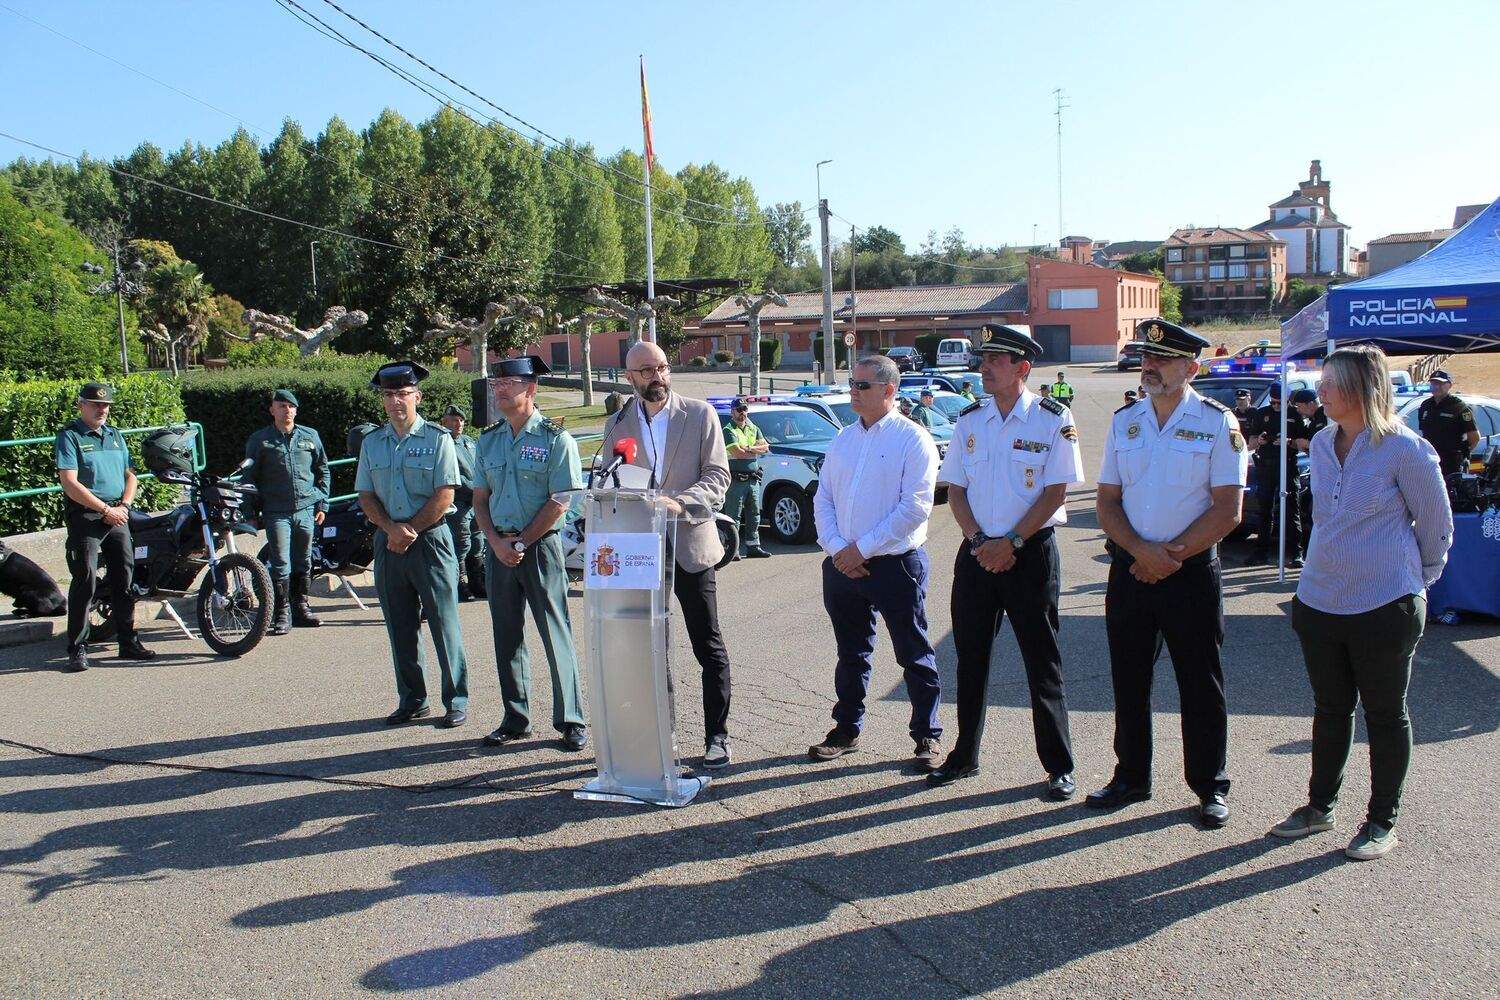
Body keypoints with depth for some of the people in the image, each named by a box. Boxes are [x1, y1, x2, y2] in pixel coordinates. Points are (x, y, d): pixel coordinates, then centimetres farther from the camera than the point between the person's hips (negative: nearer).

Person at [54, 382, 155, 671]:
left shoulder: (115, 436, 17)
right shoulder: (69, 437, -3)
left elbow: (130, 475, 17)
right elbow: (70, 484, -12)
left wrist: (123, 506, -1)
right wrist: (105, 509, -13)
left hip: (117, 515, 6)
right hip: (85, 515, -6)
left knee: (124, 577, 7)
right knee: (85, 579, -9)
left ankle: (128, 642, 15)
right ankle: (78, 648, -4)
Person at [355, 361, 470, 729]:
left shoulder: (437, 439, -3)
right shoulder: (372, 443, 12)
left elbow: (444, 496, -9)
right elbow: (366, 496, 9)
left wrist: (410, 530, -12)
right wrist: (392, 529, -8)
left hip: (430, 539, -5)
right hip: (388, 543, 5)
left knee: (444, 624, -2)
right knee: (400, 628, 9)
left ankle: (456, 701, 5)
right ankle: (412, 700, 19)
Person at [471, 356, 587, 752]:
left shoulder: (555, 437, -5)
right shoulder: (489, 440, 12)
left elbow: (559, 502, -10)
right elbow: (479, 499, 13)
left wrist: (521, 543, -11)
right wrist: (496, 542, -3)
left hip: (540, 546, -6)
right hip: (498, 549, 6)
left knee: (556, 636, -2)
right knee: (507, 637, 10)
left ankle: (571, 720, 5)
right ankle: (515, 720, 20)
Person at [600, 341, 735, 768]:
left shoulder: (700, 414, 0)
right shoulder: (617, 423, 8)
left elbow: (718, 476, -6)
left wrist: (680, 503, -23)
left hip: (689, 544, -3)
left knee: (709, 648, 3)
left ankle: (716, 735, 13)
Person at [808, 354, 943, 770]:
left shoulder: (912, 439, -7)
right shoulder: (844, 439, 12)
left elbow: (915, 506, -15)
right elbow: (822, 498, 10)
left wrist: (863, 548, -16)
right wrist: (838, 548, -6)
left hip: (895, 564, -6)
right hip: (843, 564, 6)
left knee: (914, 655, 4)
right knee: (851, 654, 16)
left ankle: (927, 736, 15)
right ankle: (847, 730, 28)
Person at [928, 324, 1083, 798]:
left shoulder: (1053, 419, -6)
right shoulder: (970, 420, 7)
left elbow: (1056, 491, -9)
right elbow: (955, 489, 7)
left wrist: (1010, 542, -16)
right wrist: (980, 541, -8)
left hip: (1031, 552, -4)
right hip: (977, 553, 4)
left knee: (1042, 662, 1)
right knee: (970, 657, 11)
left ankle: (1060, 767, 12)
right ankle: (964, 756, 24)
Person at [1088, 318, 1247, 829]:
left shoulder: (1218, 423, -6)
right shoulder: (1124, 422, 7)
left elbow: (1228, 511, -10)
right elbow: (1108, 502, 5)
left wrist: (1170, 556, -13)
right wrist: (1141, 551, -12)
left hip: (1191, 572, -4)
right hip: (1130, 570, 4)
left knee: (1200, 684, 5)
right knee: (1128, 679, 12)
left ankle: (1210, 786, 20)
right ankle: (1131, 777, 27)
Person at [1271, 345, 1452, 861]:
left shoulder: (1405, 449, -14)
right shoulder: (1322, 444, 5)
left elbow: (1437, 525, -3)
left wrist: (1420, 579, 7)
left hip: (1384, 605, -6)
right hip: (1320, 600, 6)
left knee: (1385, 714, 9)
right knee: (1330, 708, 17)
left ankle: (1382, 821, 22)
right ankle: (1319, 806, 30)